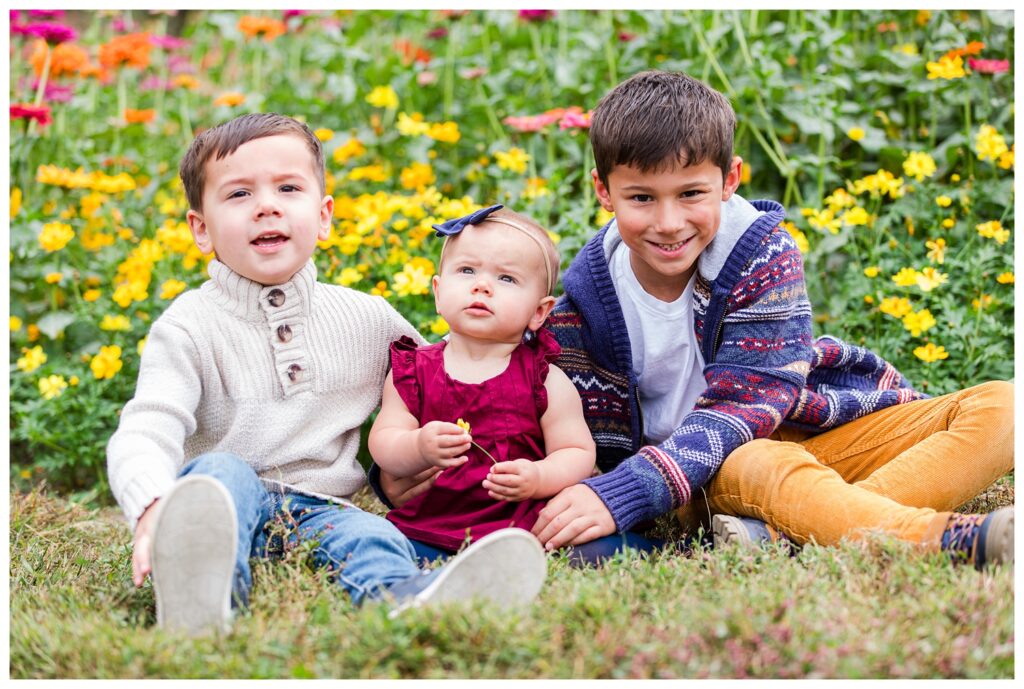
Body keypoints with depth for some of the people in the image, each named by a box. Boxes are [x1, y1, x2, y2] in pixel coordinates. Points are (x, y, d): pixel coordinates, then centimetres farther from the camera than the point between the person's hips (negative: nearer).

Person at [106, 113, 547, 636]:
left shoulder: (368, 320, 12)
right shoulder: (189, 328, -1)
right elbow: (145, 432, -16)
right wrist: (153, 508, -37)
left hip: (319, 511, 2)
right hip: (224, 500, -1)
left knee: (370, 536, -30)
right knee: (220, 471, -33)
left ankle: (410, 601, -67)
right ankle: (198, 596, -66)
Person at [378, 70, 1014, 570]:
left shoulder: (762, 253, -16)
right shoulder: (585, 294, -10)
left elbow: (744, 403, -25)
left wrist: (625, 492, -39)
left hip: (812, 431, 2)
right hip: (707, 480, -1)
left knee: (1002, 406, -21)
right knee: (759, 469, -38)